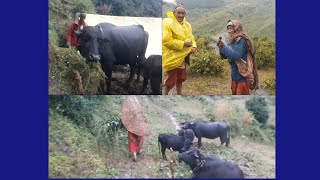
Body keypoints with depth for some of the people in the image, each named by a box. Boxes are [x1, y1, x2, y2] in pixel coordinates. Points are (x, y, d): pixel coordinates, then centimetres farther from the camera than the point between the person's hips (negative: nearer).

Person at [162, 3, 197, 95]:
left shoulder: (187, 25, 9)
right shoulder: (168, 22, -16)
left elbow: (191, 38, 15)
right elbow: (166, 41, -23)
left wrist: (193, 46, -8)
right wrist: (183, 44, -25)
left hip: (182, 58, 8)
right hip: (171, 58, -8)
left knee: (180, 78, 18)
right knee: (171, 80, 0)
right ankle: (165, 94, 21)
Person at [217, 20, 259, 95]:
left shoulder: (241, 41, -17)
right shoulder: (232, 41, 8)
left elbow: (236, 55, -29)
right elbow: (224, 56, 9)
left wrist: (223, 46, -24)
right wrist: (221, 47, -10)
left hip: (243, 75, -9)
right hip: (235, 75, 9)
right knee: (235, 95, 18)